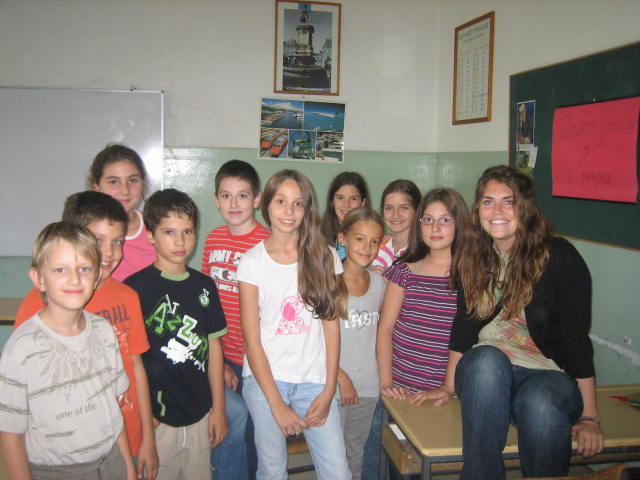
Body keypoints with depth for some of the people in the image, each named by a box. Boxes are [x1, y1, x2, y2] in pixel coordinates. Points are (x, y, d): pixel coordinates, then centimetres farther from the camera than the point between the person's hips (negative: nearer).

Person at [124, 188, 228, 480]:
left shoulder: (204, 286, 5)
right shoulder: (135, 288, -10)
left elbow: (213, 346, 7)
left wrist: (218, 407, 8)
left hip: (200, 415, 5)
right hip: (156, 418, -4)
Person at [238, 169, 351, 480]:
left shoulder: (325, 257, 4)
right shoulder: (252, 261, -1)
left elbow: (332, 327, 3)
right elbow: (252, 339, -3)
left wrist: (328, 390, -4)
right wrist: (277, 404, -7)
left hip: (314, 381, 1)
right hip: (265, 379, -1)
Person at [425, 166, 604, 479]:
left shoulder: (560, 257, -8)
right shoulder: (472, 259, 5)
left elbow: (577, 338, -9)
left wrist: (589, 417, -9)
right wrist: (449, 386, 9)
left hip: (550, 374, -2)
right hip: (486, 371, 3)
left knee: (539, 404, -37)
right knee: (486, 358, -34)